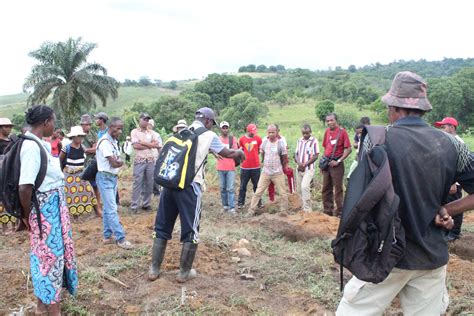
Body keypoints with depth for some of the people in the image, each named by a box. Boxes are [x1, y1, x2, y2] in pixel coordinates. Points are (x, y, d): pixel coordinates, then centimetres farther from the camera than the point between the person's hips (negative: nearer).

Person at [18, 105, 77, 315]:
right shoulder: (32, 146, -22)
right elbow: (24, 187, -26)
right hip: (46, 207, -9)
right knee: (50, 254, 3)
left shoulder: (40, 143, 6)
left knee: (44, 253, 20)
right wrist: (26, 216, -12)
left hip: (53, 205, 9)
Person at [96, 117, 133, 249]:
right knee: (112, 209, -6)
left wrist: (117, 161, -9)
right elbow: (114, 163, -21)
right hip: (105, 178, -9)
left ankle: (107, 236, 20)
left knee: (108, 208, 13)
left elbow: (118, 162, 12)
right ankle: (121, 238, -3)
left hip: (113, 177, 9)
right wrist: (119, 162, -2)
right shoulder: (105, 142, -19)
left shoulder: (113, 141, 11)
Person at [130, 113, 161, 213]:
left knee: (149, 183, 6)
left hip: (151, 161, 4)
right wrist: (150, 145, -5)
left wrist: (143, 142, -9)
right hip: (139, 161, -4)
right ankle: (134, 206, 1)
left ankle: (146, 204, 16)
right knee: (137, 183, -3)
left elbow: (157, 144, -2)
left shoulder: (151, 133, 13)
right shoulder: (134, 132, 3)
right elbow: (135, 145, -11)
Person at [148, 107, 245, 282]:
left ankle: (154, 269, 23)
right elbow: (228, 153, 16)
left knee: (162, 227, 15)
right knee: (190, 231, 8)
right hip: (189, 186, -5)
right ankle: (184, 272, 18)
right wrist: (240, 153, 39)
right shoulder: (209, 135, 5)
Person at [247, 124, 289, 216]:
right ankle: (251, 211, 7)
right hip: (265, 173, 2)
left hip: (278, 173, -2)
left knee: (282, 193, 6)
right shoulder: (264, 143, 0)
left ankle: (284, 211, 21)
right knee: (258, 192, 1)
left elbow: (285, 159, 2)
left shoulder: (281, 144, -8)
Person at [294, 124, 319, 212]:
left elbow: (315, 156, -10)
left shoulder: (314, 141, -7)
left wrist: (305, 165, -15)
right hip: (299, 169, 6)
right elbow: (296, 154, 10)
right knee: (299, 189, 10)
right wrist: (299, 163, -9)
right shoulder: (299, 141, 10)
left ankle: (308, 209, -14)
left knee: (304, 186, -21)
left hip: (309, 169, -6)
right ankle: (304, 207, 24)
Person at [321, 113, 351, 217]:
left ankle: (339, 212, 7)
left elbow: (348, 149, -12)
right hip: (327, 163, 7)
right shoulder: (327, 131, 10)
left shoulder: (342, 131, -9)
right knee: (326, 188, 12)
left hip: (336, 164, -7)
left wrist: (338, 161, -15)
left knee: (338, 189, -2)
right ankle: (327, 211, 23)